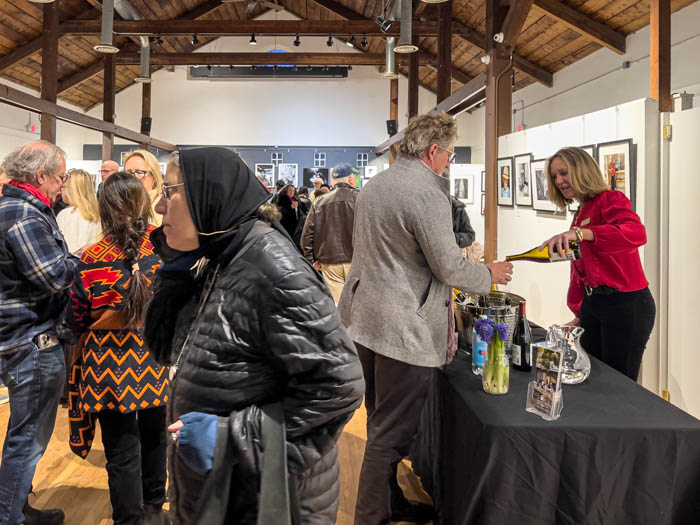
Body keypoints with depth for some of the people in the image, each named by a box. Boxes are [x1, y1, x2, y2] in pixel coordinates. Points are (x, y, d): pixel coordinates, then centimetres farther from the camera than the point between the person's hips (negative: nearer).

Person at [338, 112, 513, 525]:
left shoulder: (374, 185, 12)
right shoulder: (427, 192, -17)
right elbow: (449, 267, -17)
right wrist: (490, 275, 1)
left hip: (365, 319, 10)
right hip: (403, 328, -10)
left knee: (381, 424, 21)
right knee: (393, 433, 3)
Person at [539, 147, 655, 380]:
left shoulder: (610, 199, -11)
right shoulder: (580, 214, 14)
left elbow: (637, 233, -33)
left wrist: (579, 233, -44)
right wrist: (580, 314, 20)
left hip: (626, 303, -8)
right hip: (592, 303, 8)